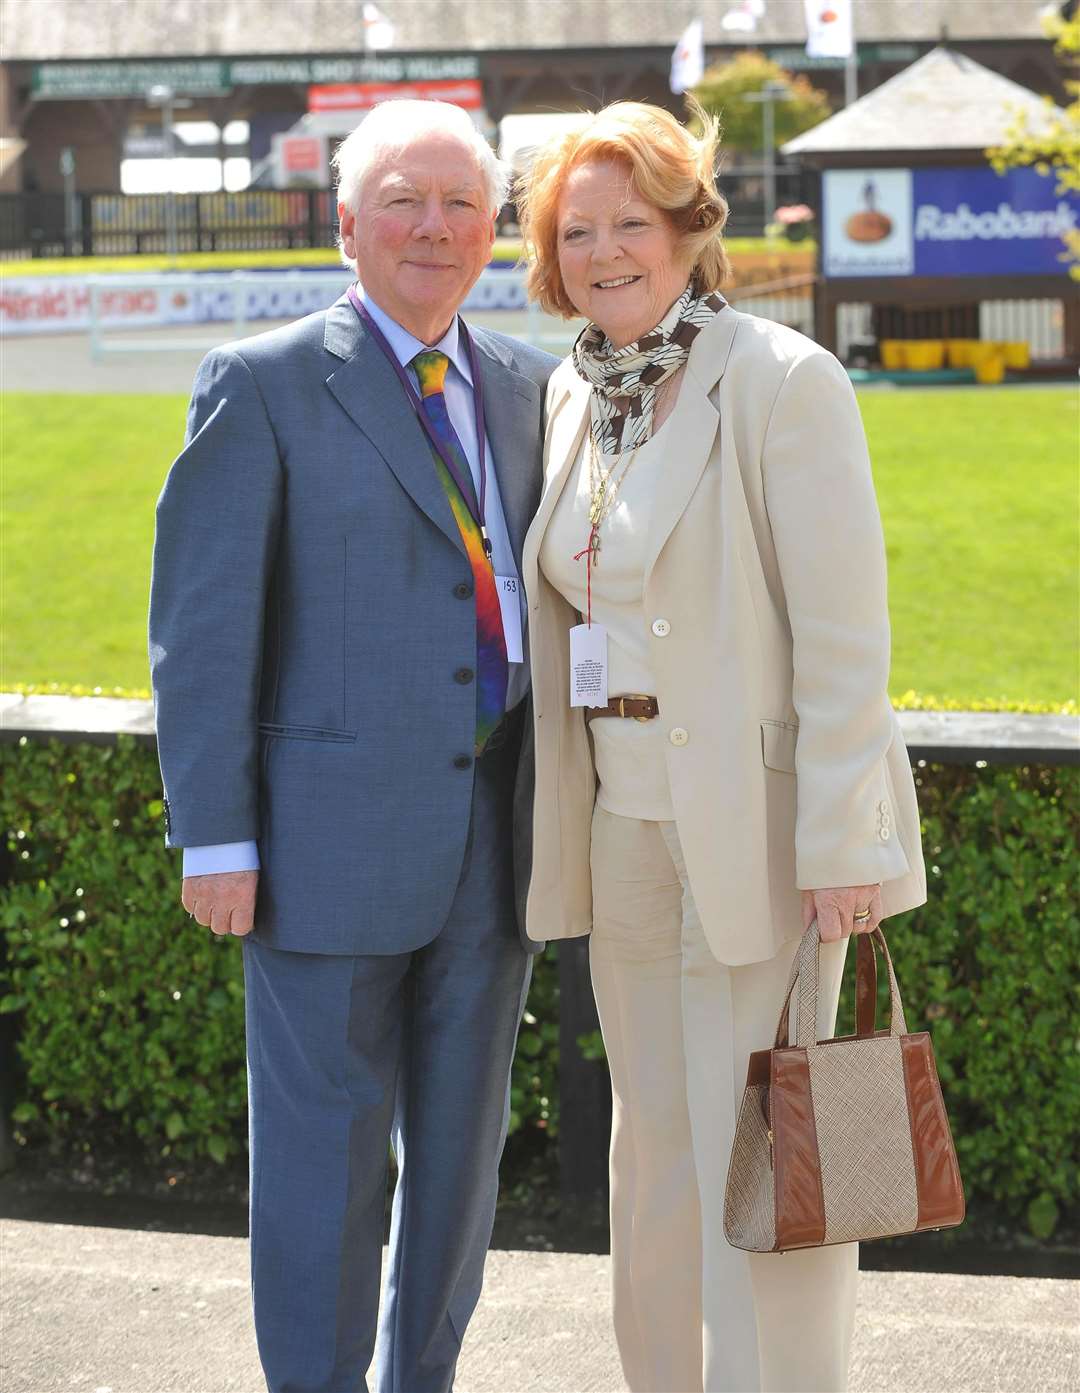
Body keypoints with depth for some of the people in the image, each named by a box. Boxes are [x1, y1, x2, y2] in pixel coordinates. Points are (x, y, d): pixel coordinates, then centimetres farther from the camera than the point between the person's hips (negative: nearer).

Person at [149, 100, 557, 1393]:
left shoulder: (526, 387, 11)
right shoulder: (262, 387, -4)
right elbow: (199, 628, -7)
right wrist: (214, 838, -12)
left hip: (491, 833, 5)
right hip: (333, 835, -5)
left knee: (462, 1140, 14)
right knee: (324, 1151, 1)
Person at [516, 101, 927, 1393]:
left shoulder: (781, 380, -11)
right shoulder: (570, 395, 10)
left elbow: (842, 631, -15)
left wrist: (838, 846, -18)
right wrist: (563, 822, 16)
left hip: (760, 829, -7)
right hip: (626, 823, 7)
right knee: (656, 1154, 15)